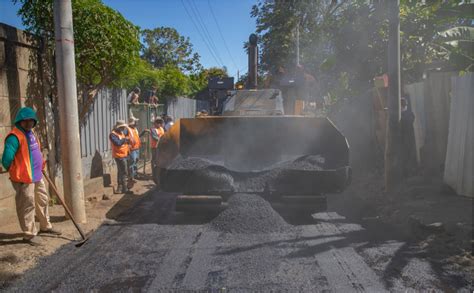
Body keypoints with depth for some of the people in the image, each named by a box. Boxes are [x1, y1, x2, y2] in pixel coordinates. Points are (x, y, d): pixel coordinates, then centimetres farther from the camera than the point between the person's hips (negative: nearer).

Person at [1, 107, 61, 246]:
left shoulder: (31, 133, 12)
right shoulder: (15, 136, -19)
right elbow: (7, 158, -27)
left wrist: (41, 165, 19)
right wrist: (14, 170, -12)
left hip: (37, 175, 10)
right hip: (24, 178, -10)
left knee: (43, 201, 21)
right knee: (27, 205, -2)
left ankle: (45, 226, 37)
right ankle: (29, 234, 9)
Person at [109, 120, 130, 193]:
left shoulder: (122, 132, 12)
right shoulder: (113, 134, -16)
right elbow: (117, 143, -28)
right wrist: (125, 139, -20)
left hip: (124, 155, 10)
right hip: (119, 156, -10)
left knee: (120, 171, 18)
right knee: (124, 172, -9)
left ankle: (120, 187, 29)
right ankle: (124, 188, -4)